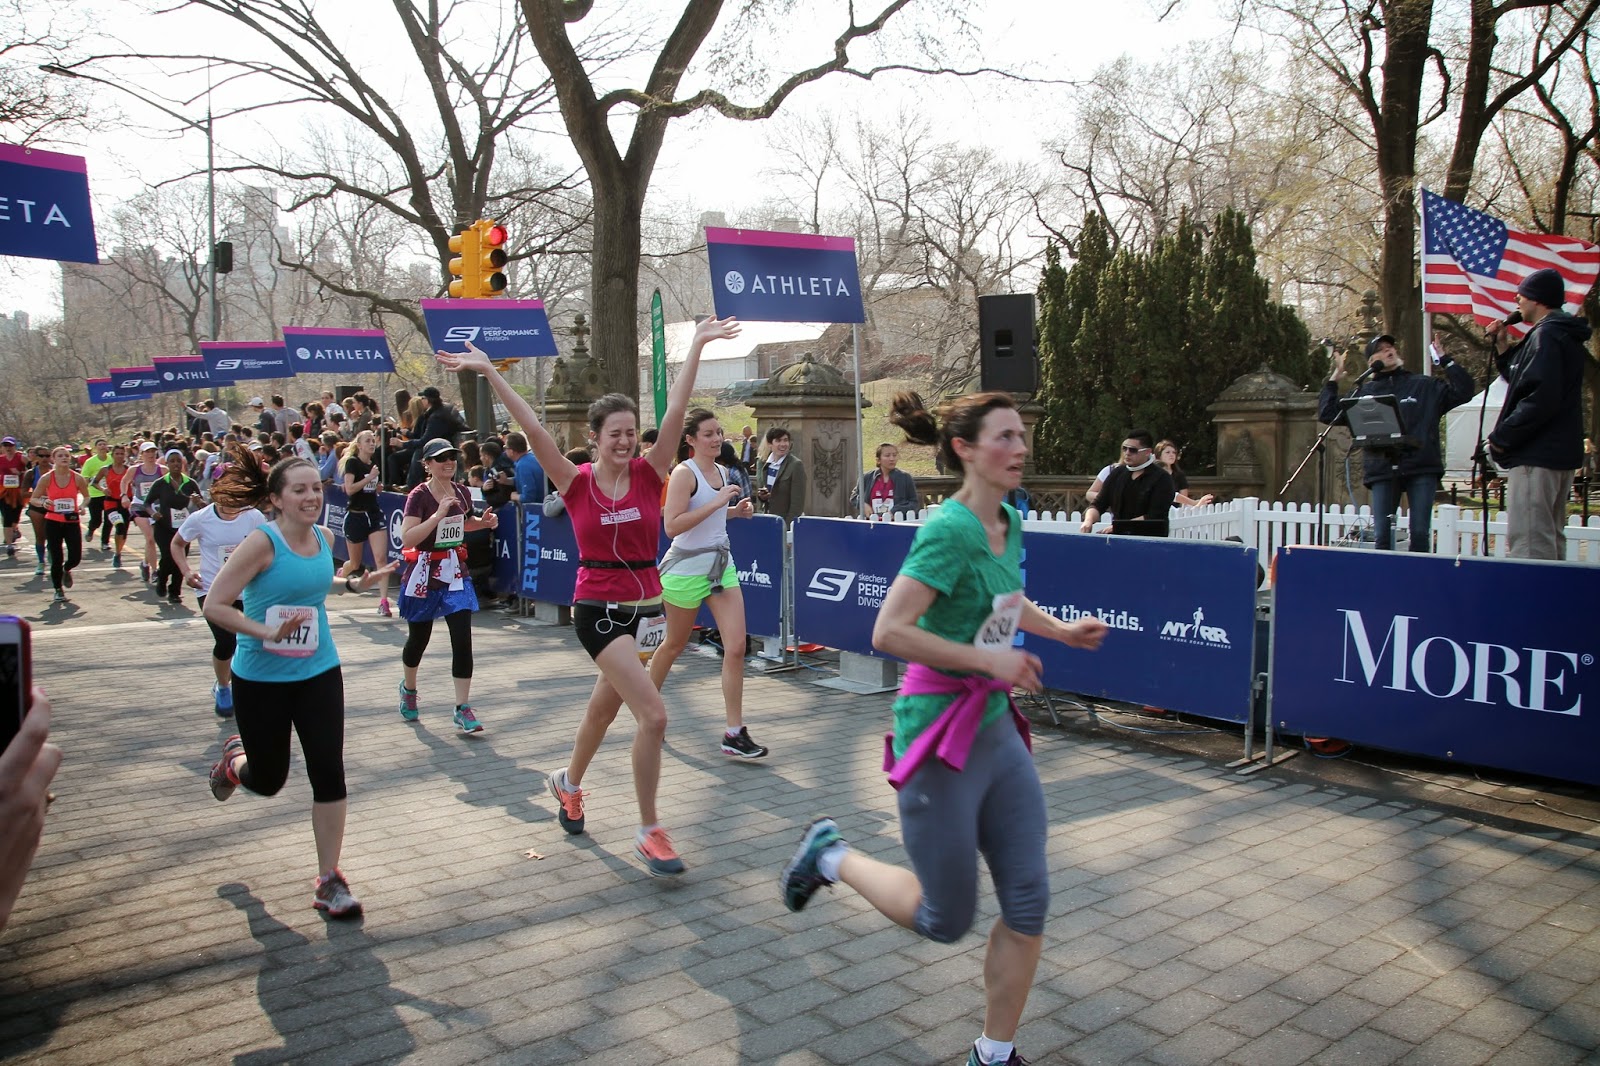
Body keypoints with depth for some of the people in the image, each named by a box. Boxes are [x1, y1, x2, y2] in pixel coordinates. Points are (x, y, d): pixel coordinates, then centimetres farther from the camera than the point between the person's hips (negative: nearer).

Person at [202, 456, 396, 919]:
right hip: (261, 679, -4)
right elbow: (214, 605, -18)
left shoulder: (324, 538, 0)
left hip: (318, 673, 4)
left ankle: (329, 881, 8)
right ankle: (234, 760, 51)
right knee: (268, 780, 12)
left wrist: (353, 584, 7)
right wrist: (266, 632, -29)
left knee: (329, 772, -5)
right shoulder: (262, 542, -18)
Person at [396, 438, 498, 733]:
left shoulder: (462, 493, 3)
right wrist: (439, 513, -32)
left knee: (463, 639, -7)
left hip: (456, 573, 4)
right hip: (424, 574, -3)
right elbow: (407, 537, -26)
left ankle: (462, 708, -2)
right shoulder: (419, 496, -14)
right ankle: (409, 688, 43)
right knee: (418, 639, 13)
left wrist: (484, 522, 4)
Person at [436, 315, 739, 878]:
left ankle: (570, 783, 49)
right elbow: (533, 429, -14)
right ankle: (649, 833, -1)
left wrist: (696, 347, -14)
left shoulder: (649, 473, -1)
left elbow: (674, 413, -9)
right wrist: (490, 372, -19)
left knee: (606, 704, 22)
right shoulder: (576, 482, -6)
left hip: (646, 605, 4)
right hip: (599, 609, -4)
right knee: (653, 714, -15)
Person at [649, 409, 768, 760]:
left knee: (736, 646, -5)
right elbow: (672, 526, -24)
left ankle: (734, 733, -1)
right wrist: (717, 503, -26)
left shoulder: (722, 471, 8)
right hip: (686, 569, -6)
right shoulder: (684, 473, -14)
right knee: (674, 645, 12)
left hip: (721, 565, 6)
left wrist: (736, 510, 6)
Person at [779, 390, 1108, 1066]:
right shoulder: (950, 531, -21)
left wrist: (1061, 629, 11)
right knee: (946, 921, 7)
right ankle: (831, 855, 30)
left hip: (996, 728, 8)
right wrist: (988, 660, -23)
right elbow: (888, 632, -27)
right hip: (939, 737, -8)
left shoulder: (1009, 523, 7)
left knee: (1028, 901, 7)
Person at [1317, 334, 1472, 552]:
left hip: (1421, 469, 0)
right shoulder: (1365, 392, 14)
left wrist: (1445, 360, 3)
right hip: (1382, 471, 1)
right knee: (1382, 535, -2)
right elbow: (1327, 414, 10)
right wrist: (1335, 376, 9)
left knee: (1420, 533, -4)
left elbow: (1462, 392, 6)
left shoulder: (1424, 385, 14)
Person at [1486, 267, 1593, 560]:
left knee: (1527, 544, -13)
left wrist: (1501, 436, -16)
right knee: (1550, 540, 15)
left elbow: (1540, 397, -23)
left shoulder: (1546, 335, -13)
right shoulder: (1564, 335, 19)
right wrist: (1503, 346, 19)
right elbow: (1524, 380, 29)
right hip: (1559, 453, 11)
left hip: (1537, 456, -11)